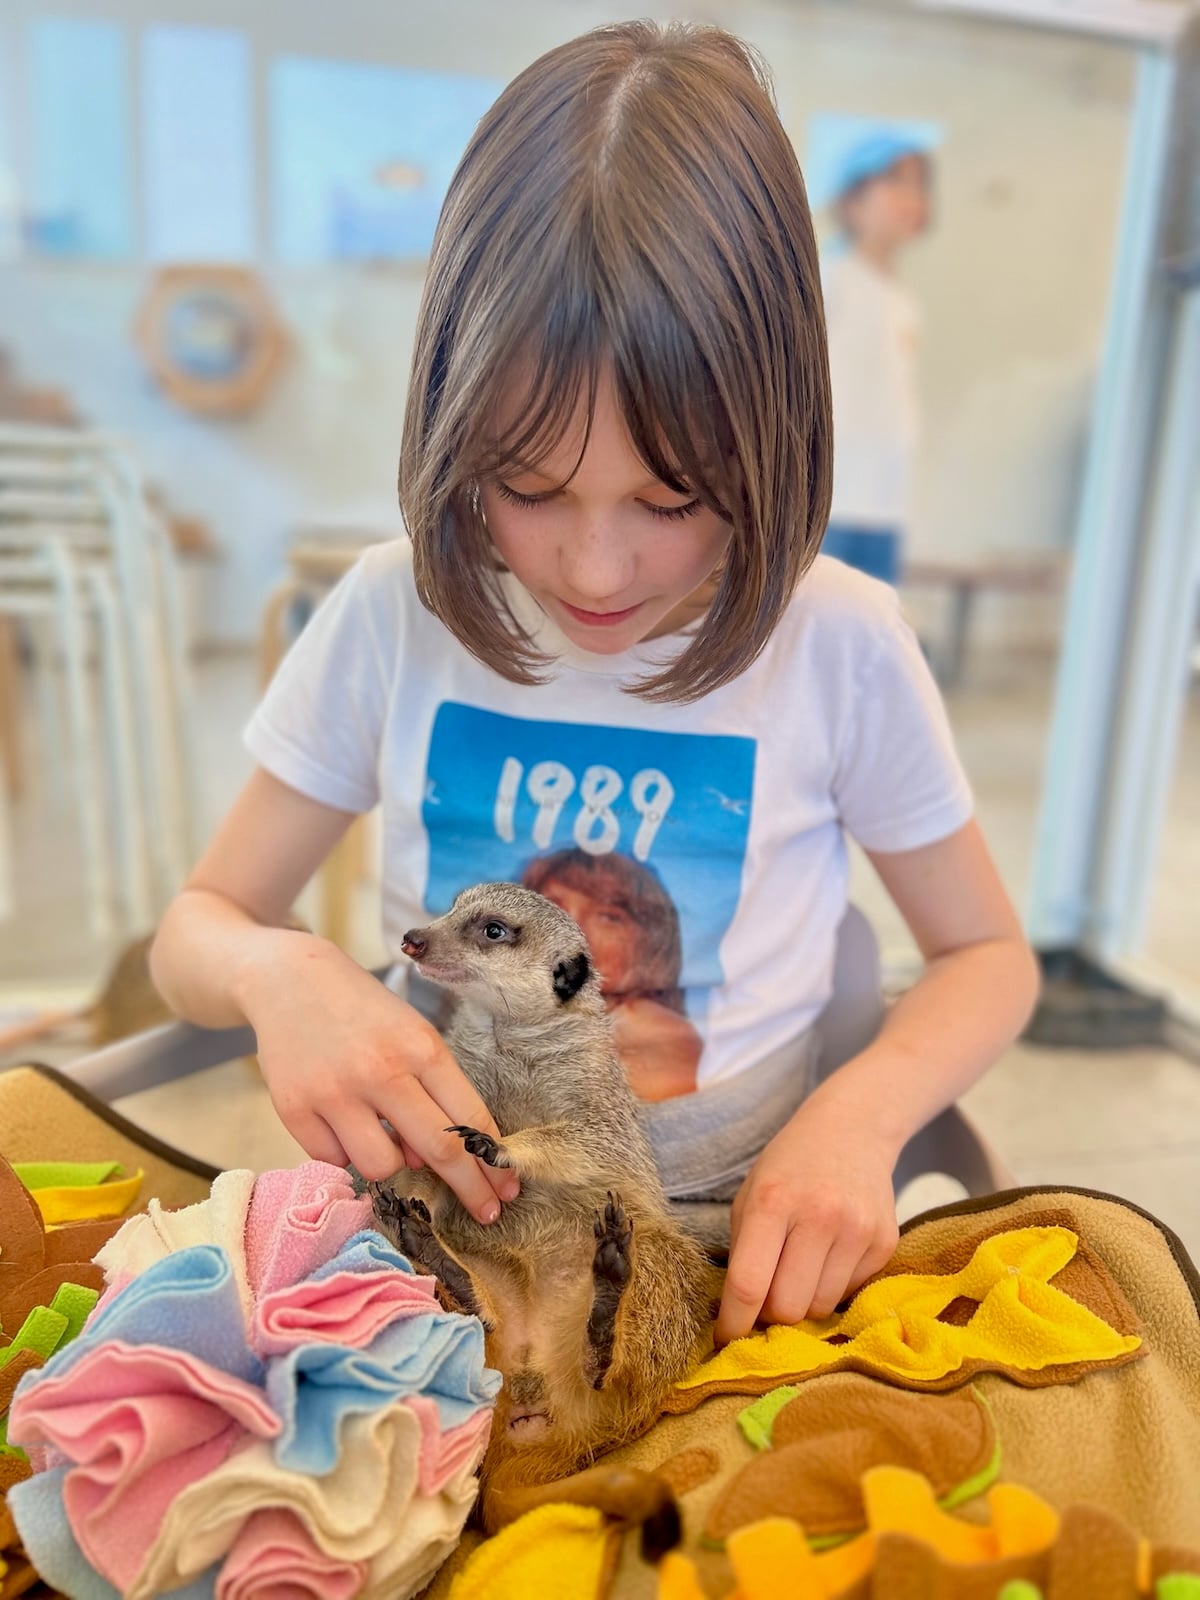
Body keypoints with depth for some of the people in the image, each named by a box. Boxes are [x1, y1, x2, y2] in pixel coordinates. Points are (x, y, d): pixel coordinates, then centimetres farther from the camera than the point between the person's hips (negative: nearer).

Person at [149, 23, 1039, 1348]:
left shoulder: (841, 647, -11)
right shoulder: (391, 616, -8)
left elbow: (987, 957, 2)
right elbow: (196, 927, 1)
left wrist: (859, 1115, -17)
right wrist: (280, 972, -22)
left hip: (725, 1239, 0)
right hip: (437, 1217, 1)